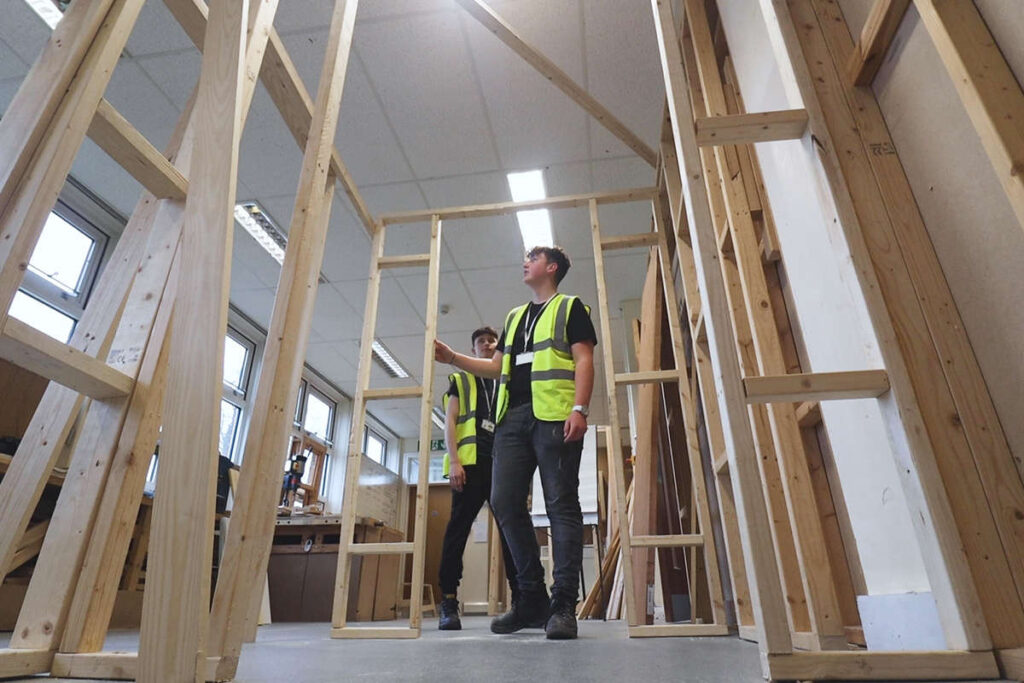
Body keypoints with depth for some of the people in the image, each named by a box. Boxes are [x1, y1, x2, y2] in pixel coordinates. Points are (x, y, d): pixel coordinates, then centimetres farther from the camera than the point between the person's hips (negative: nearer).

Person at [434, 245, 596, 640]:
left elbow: (584, 360, -2)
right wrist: (452, 358, 19)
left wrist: (579, 408, -17)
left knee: (561, 504, -6)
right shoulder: (515, 316, 28)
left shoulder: (570, 308, 10)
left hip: (554, 415, -6)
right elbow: (496, 367, 27)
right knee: (505, 502, -1)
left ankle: (564, 604, -1)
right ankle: (532, 597, 10)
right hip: (512, 417, 6)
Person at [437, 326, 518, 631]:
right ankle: (449, 603, 0)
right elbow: (449, 421, 6)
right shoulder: (461, 379, 16)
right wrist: (454, 460, -8)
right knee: (459, 528, -5)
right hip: (471, 462, -2)